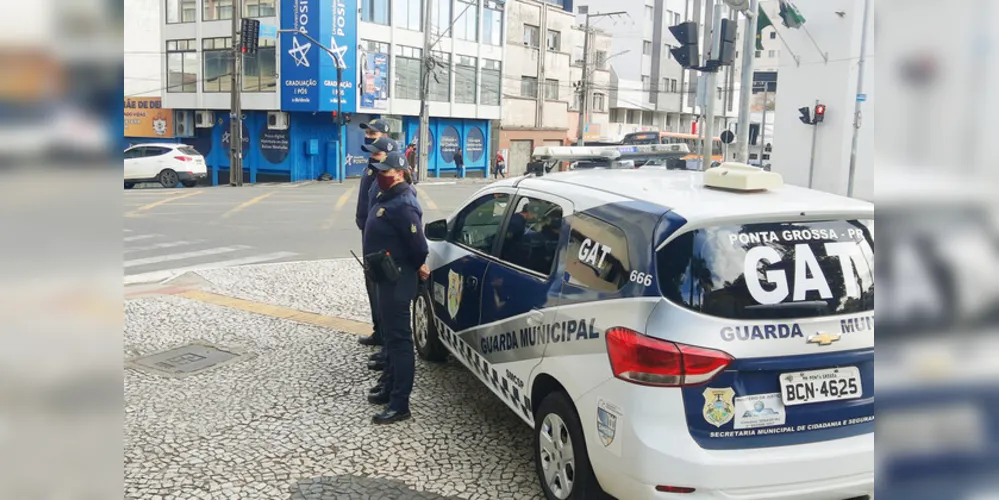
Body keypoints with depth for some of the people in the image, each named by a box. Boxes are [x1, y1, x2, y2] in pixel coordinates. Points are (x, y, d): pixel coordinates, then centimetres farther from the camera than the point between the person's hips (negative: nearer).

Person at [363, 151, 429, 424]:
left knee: (399, 339, -7)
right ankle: (390, 389, 33)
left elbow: (418, 243, -23)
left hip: (397, 280, -11)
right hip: (387, 277, 11)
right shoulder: (388, 199, 11)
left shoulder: (403, 205, -22)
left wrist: (417, 267, -5)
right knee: (390, 335, 19)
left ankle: (400, 404, -2)